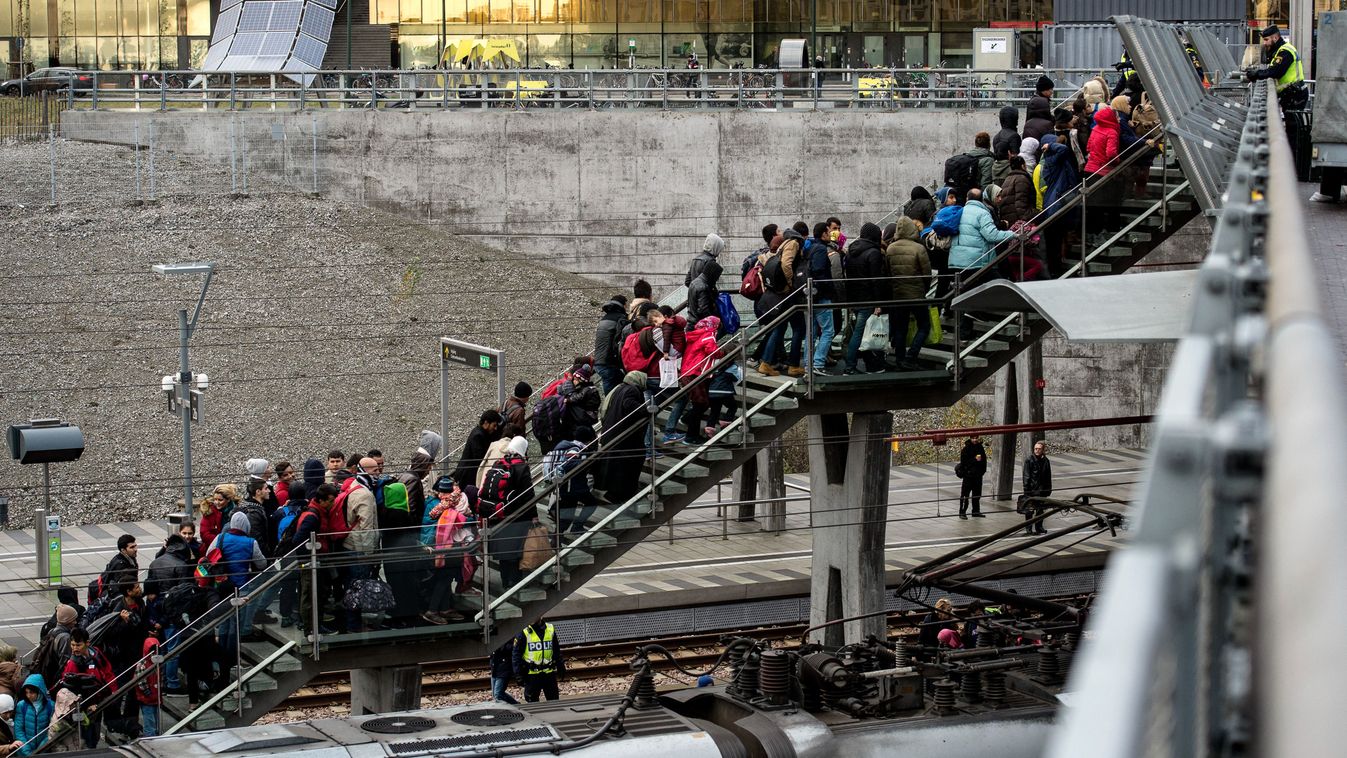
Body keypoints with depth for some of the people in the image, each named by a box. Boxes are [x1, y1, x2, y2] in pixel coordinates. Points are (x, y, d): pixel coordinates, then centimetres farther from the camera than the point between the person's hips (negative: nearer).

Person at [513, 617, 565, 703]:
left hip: (549, 673, 3)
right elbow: (516, 655, -4)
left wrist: (560, 667, 16)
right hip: (532, 675, -3)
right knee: (532, 702, 4)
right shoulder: (524, 632, -6)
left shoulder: (550, 629, 6)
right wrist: (519, 674, -9)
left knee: (554, 701, 9)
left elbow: (557, 651, 17)